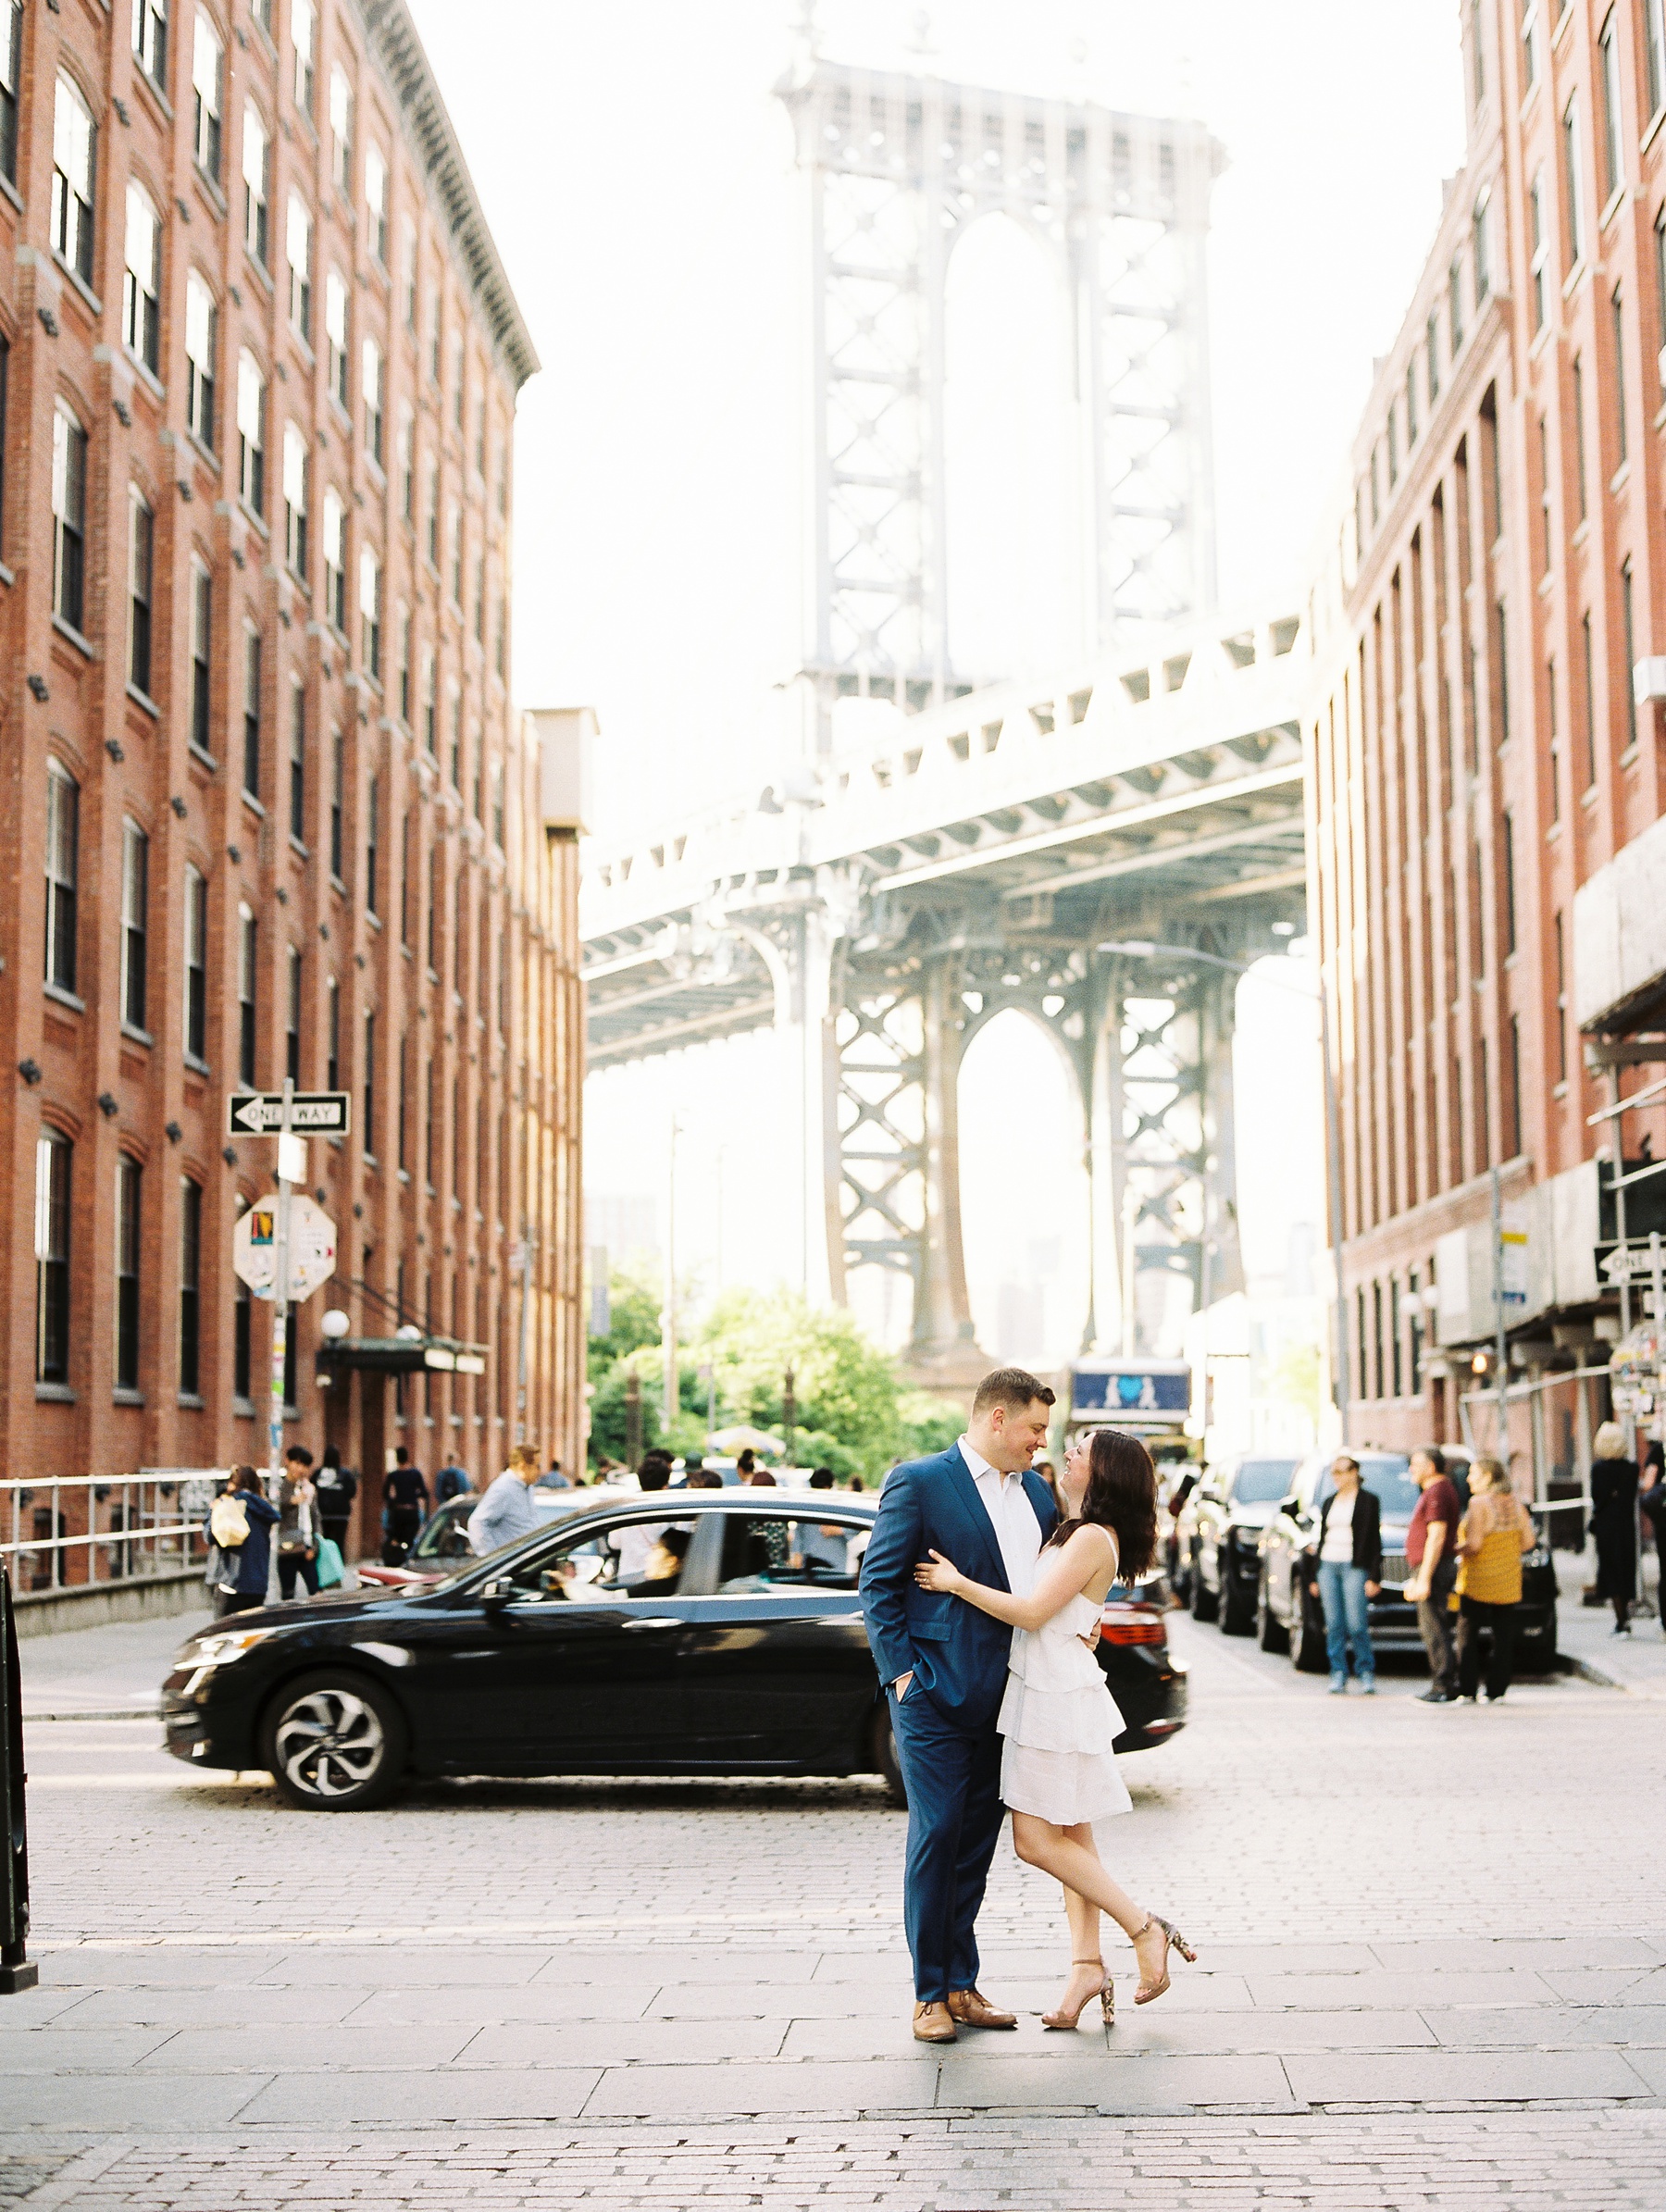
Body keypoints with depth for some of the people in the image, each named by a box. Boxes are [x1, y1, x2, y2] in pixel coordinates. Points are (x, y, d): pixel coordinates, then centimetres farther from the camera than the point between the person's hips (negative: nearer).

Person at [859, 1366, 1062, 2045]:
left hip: (1003, 1697, 6)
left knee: (977, 1841, 11)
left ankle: (962, 1986, 19)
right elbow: (878, 1584, -7)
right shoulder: (919, 1482, -7)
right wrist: (901, 1671, -12)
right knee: (936, 1836, -3)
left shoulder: (1036, 1491, 13)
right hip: (936, 1693, -6)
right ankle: (930, 1995, 6)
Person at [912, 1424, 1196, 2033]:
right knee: (1071, 1839, 8)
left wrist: (957, 1582, -13)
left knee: (1036, 1840, -7)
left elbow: (1032, 1612, -20)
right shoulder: (1080, 1534, 13)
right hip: (1047, 1691, 10)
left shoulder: (1092, 1538, -17)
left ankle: (1146, 1929, -1)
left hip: (1058, 1696, -10)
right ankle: (1086, 1966, 10)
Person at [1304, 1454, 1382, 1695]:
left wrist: (1374, 1577, -10)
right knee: (1334, 1625, 2)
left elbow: (1374, 1540, -3)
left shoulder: (1368, 1500, 0)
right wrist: (1314, 1577, 15)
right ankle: (1338, 1676, 6)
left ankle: (1366, 1673, 6)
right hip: (1328, 1566, 5)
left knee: (1357, 1625, -9)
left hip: (1355, 1567, -5)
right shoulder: (1329, 1502, 17)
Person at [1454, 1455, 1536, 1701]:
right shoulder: (1514, 1502, 4)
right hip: (1509, 1582, 5)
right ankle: (1496, 1691, 7)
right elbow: (1528, 1541, 5)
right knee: (1503, 1639, 8)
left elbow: (1473, 1544, -20)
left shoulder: (1479, 1503, -14)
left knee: (1468, 1636, 4)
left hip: (1477, 1581, -5)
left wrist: (1456, 1549, -2)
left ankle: (1467, 1691, 1)